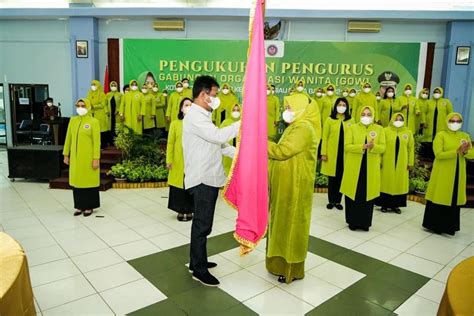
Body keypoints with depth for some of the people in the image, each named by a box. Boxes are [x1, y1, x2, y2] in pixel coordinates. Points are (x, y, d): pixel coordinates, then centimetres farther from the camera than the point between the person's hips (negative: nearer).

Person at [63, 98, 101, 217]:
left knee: (88, 180, 5)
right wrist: (66, 154, 9)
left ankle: (89, 207, 16)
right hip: (75, 157, 5)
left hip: (88, 157, -5)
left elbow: (96, 141, -10)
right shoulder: (72, 120, 7)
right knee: (77, 180, 10)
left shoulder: (94, 122, -7)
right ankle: (79, 206, 22)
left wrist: (96, 158, -13)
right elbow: (68, 138, 11)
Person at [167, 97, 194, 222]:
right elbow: (170, 143, 0)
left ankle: (189, 211, 20)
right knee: (179, 184, 6)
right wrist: (169, 160, -6)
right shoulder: (175, 124, 1)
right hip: (178, 161, 0)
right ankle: (180, 211, 21)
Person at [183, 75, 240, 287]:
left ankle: (196, 261, 30)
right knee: (203, 224, -2)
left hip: (209, 178, 10)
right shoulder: (195, 116, -16)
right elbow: (219, 136, -28)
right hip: (202, 179, -10)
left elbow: (218, 143, 17)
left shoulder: (203, 116, 17)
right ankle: (199, 269, 10)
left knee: (202, 222, 17)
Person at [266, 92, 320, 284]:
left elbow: (282, 151, -26)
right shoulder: (296, 127, 15)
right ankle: (283, 263, 32)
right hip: (286, 186, 10)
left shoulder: (304, 128, -18)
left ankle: (293, 270, 17)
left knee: (292, 226, 2)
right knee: (283, 224, 17)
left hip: (295, 187, -10)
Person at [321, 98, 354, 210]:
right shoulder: (329, 119, 0)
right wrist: (323, 153, -7)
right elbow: (324, 137, -2)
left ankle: (338, 201, 19)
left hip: (346, 153, 2)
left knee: (341, 178, 8)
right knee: (332, 178, 6)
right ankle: (331, 201, 18)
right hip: (332, 153, -1)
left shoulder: (351, 120, 5)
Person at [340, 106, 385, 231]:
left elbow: (382, 147, 0)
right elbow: (347, 146, -8)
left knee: (368, 195, 5)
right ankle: (353, 221, 16)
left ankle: (365, 222, 18)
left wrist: (373, 146, -21)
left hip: (371, 168, 1)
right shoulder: (352, 128, 2)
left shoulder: (379, 129, 6)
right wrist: (362, 146, -21)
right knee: (353, 195, 3)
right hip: (354, 167, -1)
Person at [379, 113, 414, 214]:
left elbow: (411, 148, 5)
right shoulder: (386, 131, -2)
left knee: (399, 183, 8)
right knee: (386, 183, 4)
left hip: (402, 164, 2)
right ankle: (385, 204, 13)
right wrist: (379, 161, -8)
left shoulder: (408, 132, 5)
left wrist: (410, 162, 3)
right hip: (387, 163, -2)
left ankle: (396, 205, 19)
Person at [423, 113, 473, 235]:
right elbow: (438, 154, -16)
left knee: (454, 199, 10)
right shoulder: (441, 135, -5)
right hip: (442, 174, -4)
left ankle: (450, 226, 22)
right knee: (440, 198, 1)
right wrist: (457, 152, -24)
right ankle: (435, 225, 13)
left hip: (458, 174, 5)